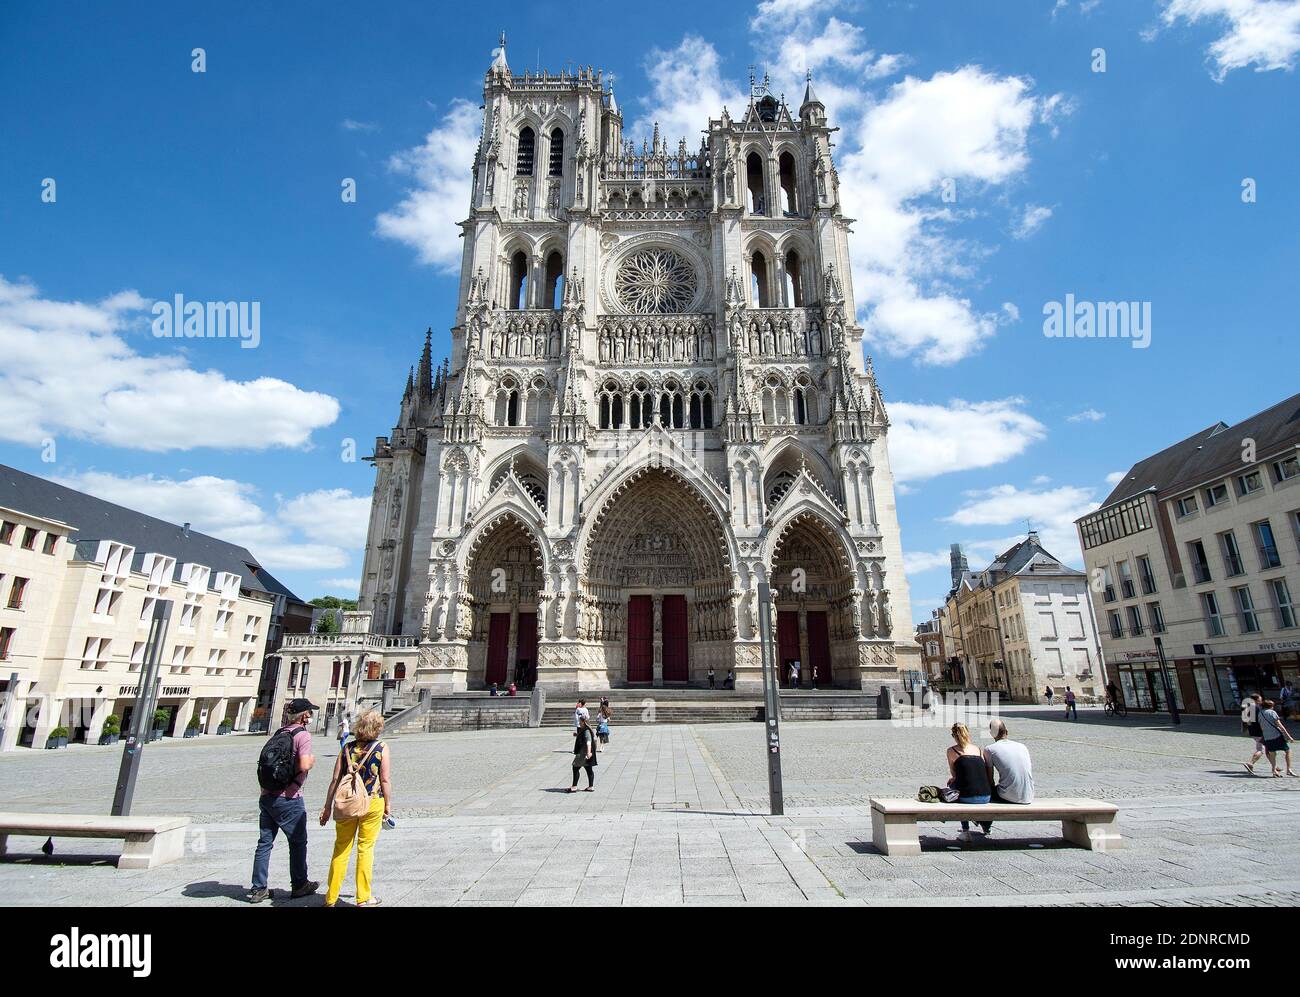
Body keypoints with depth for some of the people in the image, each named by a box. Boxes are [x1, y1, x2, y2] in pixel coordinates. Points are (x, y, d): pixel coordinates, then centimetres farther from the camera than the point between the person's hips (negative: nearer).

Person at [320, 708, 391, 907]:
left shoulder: (347, 747, 2)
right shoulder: (381, 748, -6)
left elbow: (335, 779, 2)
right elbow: (385, 780, -6)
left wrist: (327, 806, 10)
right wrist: (388, 805, 4)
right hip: (372, 803, -3)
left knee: (341, 849, 14)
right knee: (366, 849, 8)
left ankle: (331, 898, 22)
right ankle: (363, 898, 18)